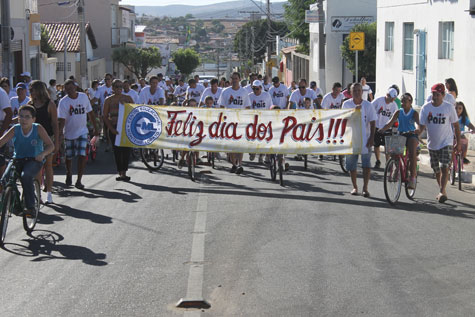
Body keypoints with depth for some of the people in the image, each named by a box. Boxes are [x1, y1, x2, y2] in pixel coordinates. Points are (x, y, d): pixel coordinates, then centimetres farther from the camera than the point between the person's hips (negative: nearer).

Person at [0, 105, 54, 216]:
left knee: (26, 176, -32)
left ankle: (30, 207, -27)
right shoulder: (15, 129, -4)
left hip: (34, 161, -4)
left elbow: (51, 145, -12)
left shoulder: (38, 128, -9)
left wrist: (43, 154, -32)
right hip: (17, 160, 4)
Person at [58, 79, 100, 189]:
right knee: (69, 156, 10)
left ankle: (79, 181, -7)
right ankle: (69, 175, 38)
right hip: (69, 133, -1)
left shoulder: (84, 97, -2)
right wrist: (60, 133, -29)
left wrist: (96, 127, 10)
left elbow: (90, 113, 9)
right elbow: (62, 119, -16)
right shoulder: (63, 102, -11)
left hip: (82, 132, 1)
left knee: (82, 156, -12)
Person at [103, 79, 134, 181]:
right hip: (114, 128, -1)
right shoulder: (108, 100, 3)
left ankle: (123, 172, 3)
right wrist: (111, 129, -9)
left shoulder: (127, 98, 7)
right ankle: (121, 173, 8)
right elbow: (105, 116, 2)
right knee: (117, 150, 0)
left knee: (126, 149, -4)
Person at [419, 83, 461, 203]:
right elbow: (422, 126, -4)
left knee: (444, 168, -17)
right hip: (432, 144, 3)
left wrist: (458, 143, 1)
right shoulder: (426, 108, -4)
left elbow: (456, 125, 0)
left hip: (446, 143, -3)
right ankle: (442, 191, 28)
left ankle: (442, 191, -16)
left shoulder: (449, 107, -8)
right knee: (436, 170, 13)